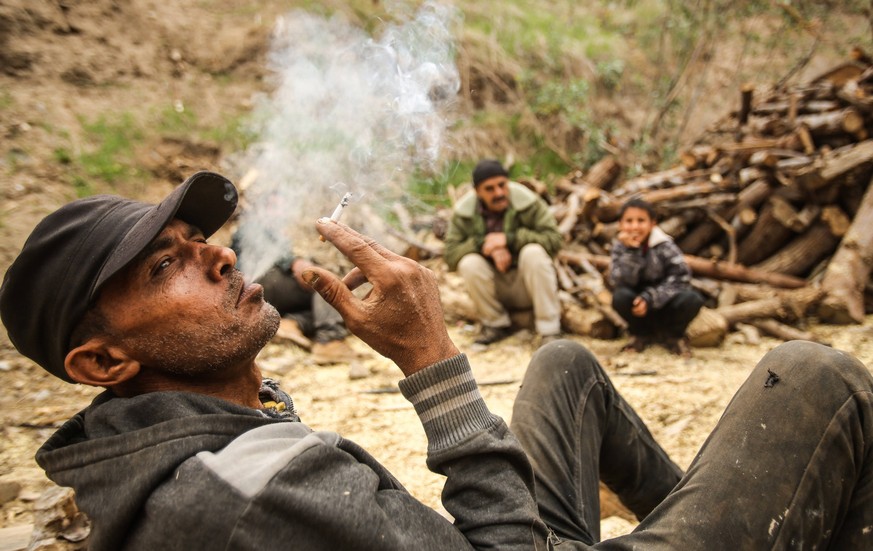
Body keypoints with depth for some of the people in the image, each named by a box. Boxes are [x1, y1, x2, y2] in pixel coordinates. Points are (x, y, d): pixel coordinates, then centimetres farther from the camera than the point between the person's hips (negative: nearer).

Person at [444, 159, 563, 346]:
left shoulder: (527, 201, -13)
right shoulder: (464, 211, -8)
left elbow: (554, 239, -19)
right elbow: (450, 253, -12)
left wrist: (509, 239, -27)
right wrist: (484, 245, -28)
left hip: (528, 283, -1)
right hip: (495, 291, 2)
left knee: (533, 252, -30)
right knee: (469, 263, -26)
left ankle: (549, 331, -24)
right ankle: (496, 325, -5)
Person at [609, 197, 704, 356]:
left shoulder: (663, 245, -15)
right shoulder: (620, 246, -10)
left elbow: (681, 276, -20)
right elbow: (619, 282, -21)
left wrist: (650, 298, -29)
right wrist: (630, 251, -32)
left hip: (664, 303, -1)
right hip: (638, 304, 1)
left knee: (692, 300, -30)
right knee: (620, 296, -30)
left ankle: (674, 335, 3)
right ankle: (642, 334, 1)